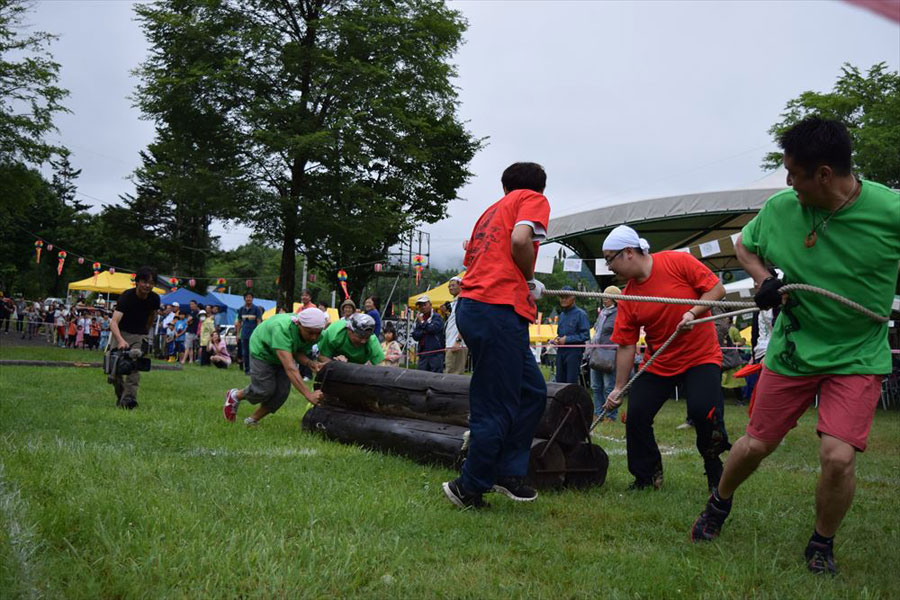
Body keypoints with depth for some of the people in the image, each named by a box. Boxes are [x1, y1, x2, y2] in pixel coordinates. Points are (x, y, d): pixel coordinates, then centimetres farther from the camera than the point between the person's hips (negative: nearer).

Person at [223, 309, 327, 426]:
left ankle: (252, 421, 16)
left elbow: (297, 353, -14)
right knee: (265, 389, -11)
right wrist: (308, 394, -59)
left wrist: (310, 363, -37)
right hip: (262, 350, -6)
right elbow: (289, 367, -53)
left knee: (282, 392, -4)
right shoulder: (282, 329, -46)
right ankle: (235, 396, 21)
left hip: (284, 352, 6)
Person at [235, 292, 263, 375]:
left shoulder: (256, 309, -1)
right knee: (245, 353, 7)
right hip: (244, 335, 4)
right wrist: (237, 333, 10)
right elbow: (239, 322, 16)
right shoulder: (241, 309, 10)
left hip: (253, 334, -4)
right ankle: (246, 369, 15)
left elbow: (259, 322, -4)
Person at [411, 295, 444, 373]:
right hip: (423, 353, 6)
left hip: (435, 353, -6)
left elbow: (433, 328, -17)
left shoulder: (437, 317, 1)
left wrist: (422, 323, -2)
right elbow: (415, 335, 10)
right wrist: (424, 331, -8)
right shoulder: (418, 319, 19)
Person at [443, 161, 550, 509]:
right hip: (499, 309, -9)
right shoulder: (534, 199, 5)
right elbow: (520, 240, -15)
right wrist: (530, 279, 1)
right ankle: (469, 489, 6)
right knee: (497, 408, -2)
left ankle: (508, 472, 18)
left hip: (472, 306, 9)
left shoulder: (492, 210, 27)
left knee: (533, 391, 15)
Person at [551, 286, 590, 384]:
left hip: (574, 351, -7)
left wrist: (567, 339, -16)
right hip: (561, 351, 7)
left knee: (571, 382, -9)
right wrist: (556, 339, 5)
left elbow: (585, 335, -12)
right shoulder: (562, 315, 18)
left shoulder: (580, 314, -5)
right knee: (559, 381, 8)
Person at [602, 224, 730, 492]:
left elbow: (717, 288, -9)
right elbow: (625, 345, 0)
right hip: (657, 364, 4)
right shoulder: (628, 296, -1)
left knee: (703, 411, -24)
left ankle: (716, 474, 3)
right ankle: (647, 476, 15)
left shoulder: (679, 262, -12)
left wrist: (693, 312, -23)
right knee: (636, 416, -7)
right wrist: (618, 388, -3)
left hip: (701, 356, -4)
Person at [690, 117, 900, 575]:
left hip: (858, 357, -2)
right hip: (792, 349, 3)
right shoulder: (780, 209, -9)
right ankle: (719, 504, 40)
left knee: (838, 456, -16)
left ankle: (822, 546, 12)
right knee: (755, 445, 9)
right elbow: (744, 244, 11)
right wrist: (763, 279, -8)